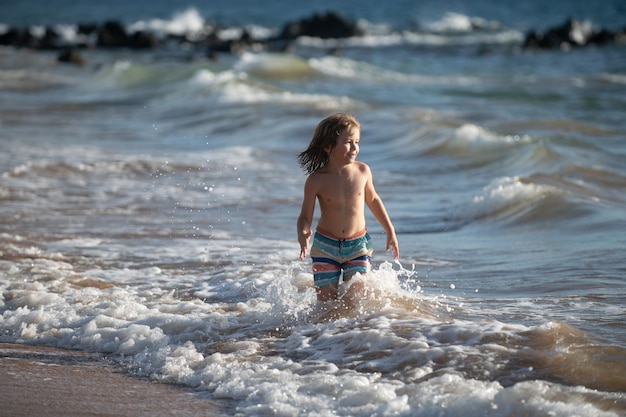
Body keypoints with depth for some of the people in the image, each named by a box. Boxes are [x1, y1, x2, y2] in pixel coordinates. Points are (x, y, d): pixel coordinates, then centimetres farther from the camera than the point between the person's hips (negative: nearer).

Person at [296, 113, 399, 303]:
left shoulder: (362, 171, -6)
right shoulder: (316, 180, -13)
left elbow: (372, 199, 13)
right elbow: (305, 216, -7)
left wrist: (390, 231, 17)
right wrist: (302, 234, -30)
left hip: (358, 245, 1)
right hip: (326, 246, -1)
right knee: (327, 301, -1)